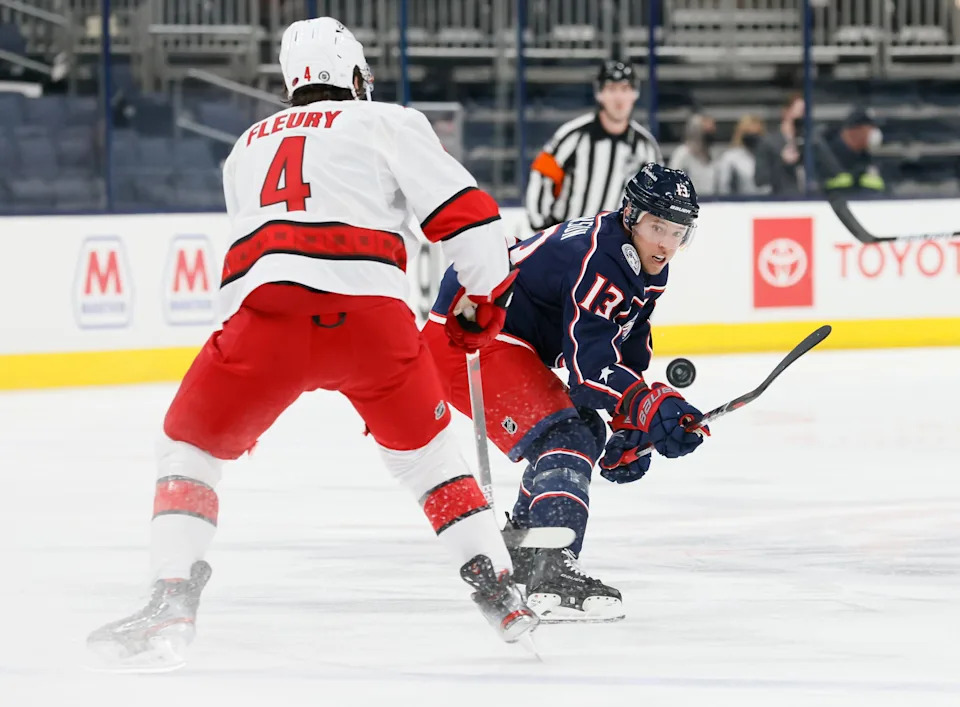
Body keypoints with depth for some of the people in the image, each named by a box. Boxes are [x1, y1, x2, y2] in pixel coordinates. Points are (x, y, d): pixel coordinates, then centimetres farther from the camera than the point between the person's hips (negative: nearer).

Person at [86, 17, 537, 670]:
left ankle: (173, 601, 2)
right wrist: (489, 295, 23)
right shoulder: (387, 123, 18)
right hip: (371, 314, -1)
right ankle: (500, 594, 14)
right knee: (425, 450, 21)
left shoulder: (249, 147, 33)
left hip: (266, 309, 1)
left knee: (191, 444, 18)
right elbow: (462, 213, 9)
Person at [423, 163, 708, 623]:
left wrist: (629, 432, 8)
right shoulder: (597, 261, -25)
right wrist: (651, 410, -45)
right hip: (465, 337, -12)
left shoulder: (647, 271, 8)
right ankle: (552, 576, -38)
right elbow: (589, 365, -34)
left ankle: (518, 549, 35)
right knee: (564, 438, -24)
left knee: (585, 431, 23)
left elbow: (630, 351, 17)